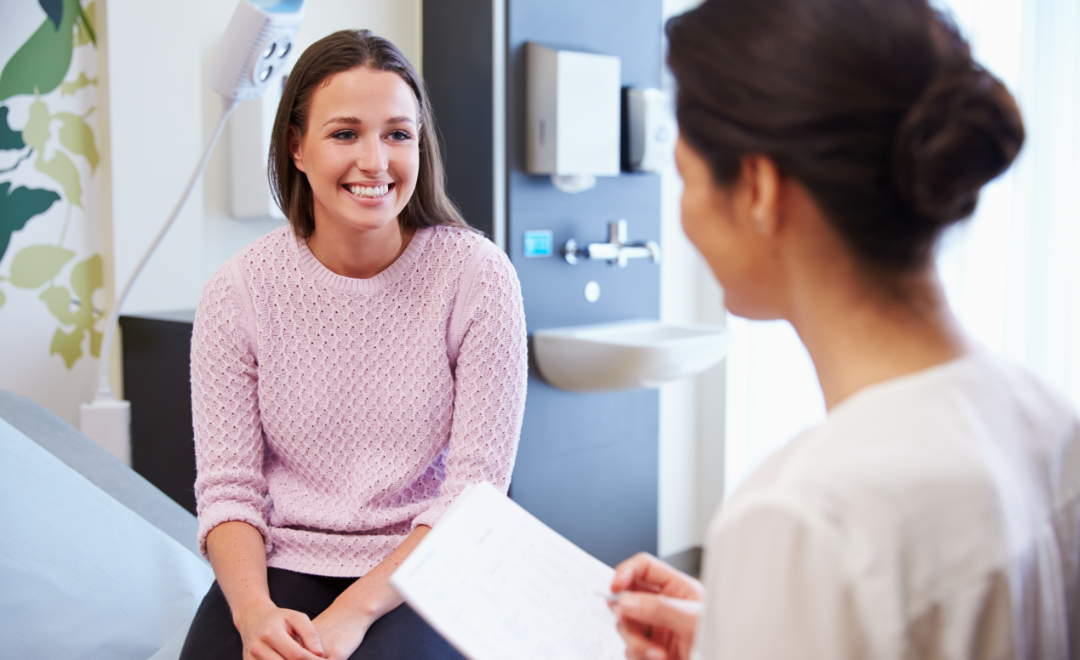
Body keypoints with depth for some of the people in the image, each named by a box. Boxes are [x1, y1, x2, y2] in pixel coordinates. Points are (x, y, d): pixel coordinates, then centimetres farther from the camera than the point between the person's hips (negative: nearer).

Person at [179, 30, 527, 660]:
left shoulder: (477, 275, -8)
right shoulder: (239, 290, -2)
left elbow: (475, 490, -9)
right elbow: (227, 487, -1)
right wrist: (253, 608, -19)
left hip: (425, 573, -2)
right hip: (282, 564, 2)